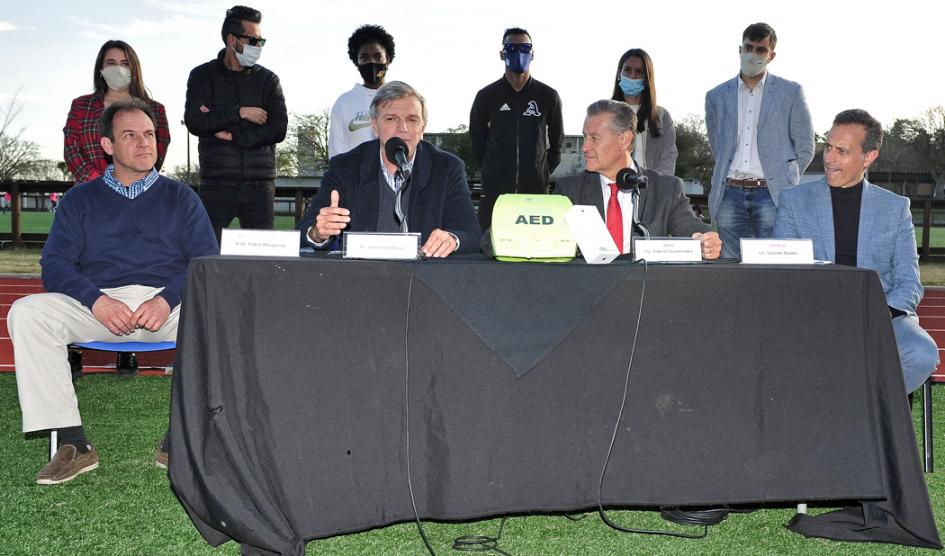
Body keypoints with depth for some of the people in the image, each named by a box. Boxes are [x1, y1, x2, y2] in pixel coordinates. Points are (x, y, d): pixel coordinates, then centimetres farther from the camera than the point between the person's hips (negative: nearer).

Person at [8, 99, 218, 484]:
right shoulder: (80, 199, 20)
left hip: (167, 303, -1)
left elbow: (207, 262, 5)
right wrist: (97, 301, -15)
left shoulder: (180, 197, 18)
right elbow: (54, 264, 6)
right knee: (27, 312, -25)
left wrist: (167, 300, -15)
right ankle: (72, 443, -23)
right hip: (98, 304, 1)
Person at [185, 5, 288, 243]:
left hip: (258, 185, 1)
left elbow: (279, 129, -3)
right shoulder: (203, 76, 8)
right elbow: (193, 121, -7)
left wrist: (232, 135, -8)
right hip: (216, 185, -1)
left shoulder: (268, 80, 10)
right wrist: (239, 113, -10)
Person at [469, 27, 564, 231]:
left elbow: (557, 143, 13)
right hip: (494, 191, 0)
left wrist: (545, 173, 9)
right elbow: (477, 140, 14)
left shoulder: (548, 97, 5)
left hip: (537, 191, 0)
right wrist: (491, 171, 9)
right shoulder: (487, 96, 5)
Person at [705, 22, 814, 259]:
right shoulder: (716, 96, 13)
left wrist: (781, 182, 7)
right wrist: (736, 178, 13)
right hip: (729, 195, 3)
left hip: (772, 195, -2)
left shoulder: (791, 93, 6)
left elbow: (805, 150, 9)